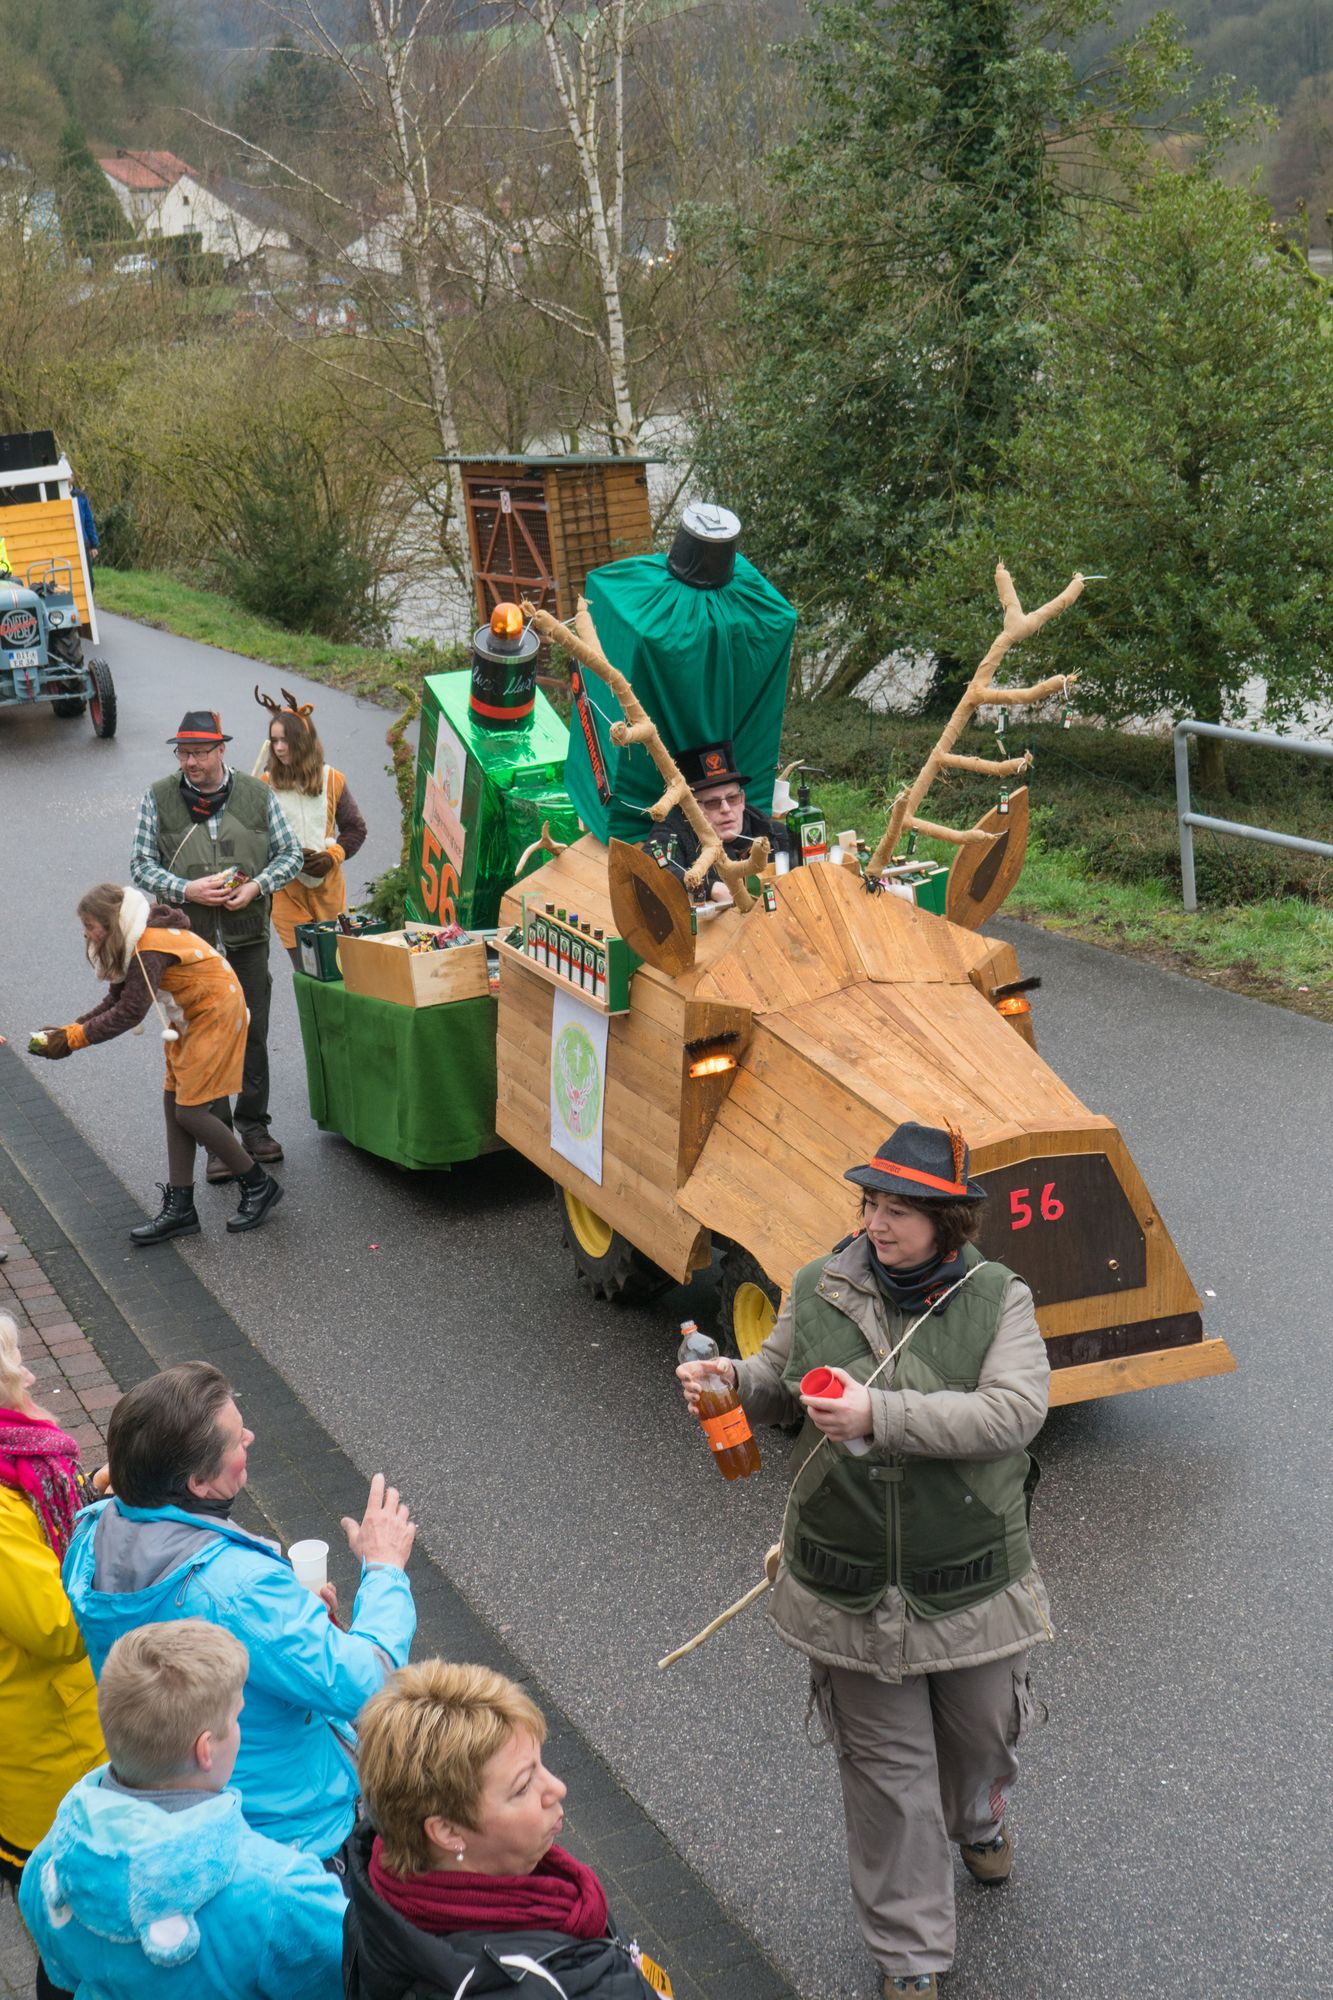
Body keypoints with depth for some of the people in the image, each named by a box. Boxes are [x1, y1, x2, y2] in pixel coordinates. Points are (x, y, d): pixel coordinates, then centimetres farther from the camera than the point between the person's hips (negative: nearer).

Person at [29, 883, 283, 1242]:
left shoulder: (149, 947, -27)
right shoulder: (130, 944, 3)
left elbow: (129, 1013, -27)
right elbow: (115, 1002, 4)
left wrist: (73, 1039, -22)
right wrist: (68, 1030, -7)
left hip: (216, 1014, -10)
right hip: (188, 1018, 10)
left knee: (190, 1111, -8)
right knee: (175, 1105, 7)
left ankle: (259, 1186, 6)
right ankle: (180, 1207, 11)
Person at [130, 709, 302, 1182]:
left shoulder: (257, 794, 2)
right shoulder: (158, 798, 0)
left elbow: (290, 853, 8)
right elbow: (141, 865, 1)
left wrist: (256, 887, -10)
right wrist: (187, 890, -16)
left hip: (248, 938, 1)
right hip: (188, 941, -1)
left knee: (252, 1036, 9)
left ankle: (254, 1126, 24)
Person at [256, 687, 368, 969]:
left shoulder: (332, 780, 3)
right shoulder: (266, 784, -2)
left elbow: (355, 828, 9)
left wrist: (332, 856, -7)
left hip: (328, 886, 2)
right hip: (286, 890, -2)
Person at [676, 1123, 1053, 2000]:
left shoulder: (997, 1300, -13)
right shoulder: (821, 1290, -5)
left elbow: (1014, 1412, -28)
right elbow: (779, 1384, 10)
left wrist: (881, 1414, -37)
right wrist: (730, 1378, -14)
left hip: (970, 1584, -1)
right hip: (852, 1589, 1)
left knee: (982, 1727, 23)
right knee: (887, 1766, 11)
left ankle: (977, 1815, 61)